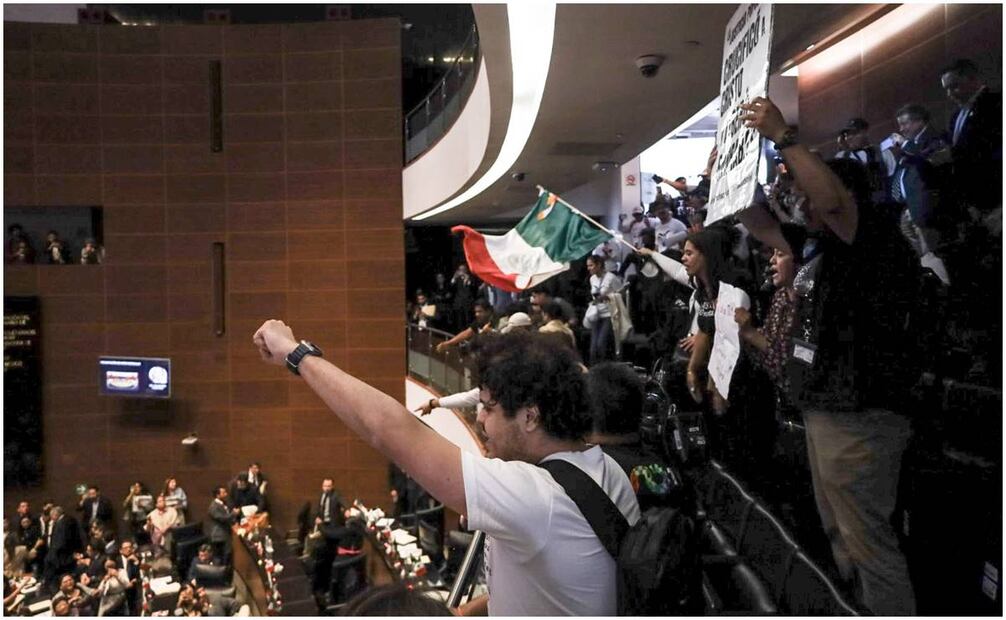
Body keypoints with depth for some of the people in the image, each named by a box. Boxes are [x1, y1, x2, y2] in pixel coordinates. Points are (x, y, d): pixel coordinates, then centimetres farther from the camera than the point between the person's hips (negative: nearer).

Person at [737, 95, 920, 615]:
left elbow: (833, 200, -34)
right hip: (823, 412, 10)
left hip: (860, 420, -10)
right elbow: (762, 228, 22)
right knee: (839, 534, 22)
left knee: (868, 540, -3)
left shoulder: (879, 242, -14)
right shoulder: (819, 249, 11)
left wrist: (782, 135, -32)